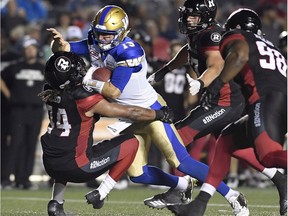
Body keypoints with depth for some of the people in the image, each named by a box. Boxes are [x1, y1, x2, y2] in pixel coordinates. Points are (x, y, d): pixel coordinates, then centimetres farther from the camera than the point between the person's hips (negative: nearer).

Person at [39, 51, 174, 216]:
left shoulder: (51, 93, 0)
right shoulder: (86, 99, -17)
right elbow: (130, 112, -7)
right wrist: (160, 114, 7)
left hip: (50, 165, 6)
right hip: (75, 168, -6)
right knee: (131, 144, 3)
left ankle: (56, 203, 26)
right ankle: (101, 194, 3)